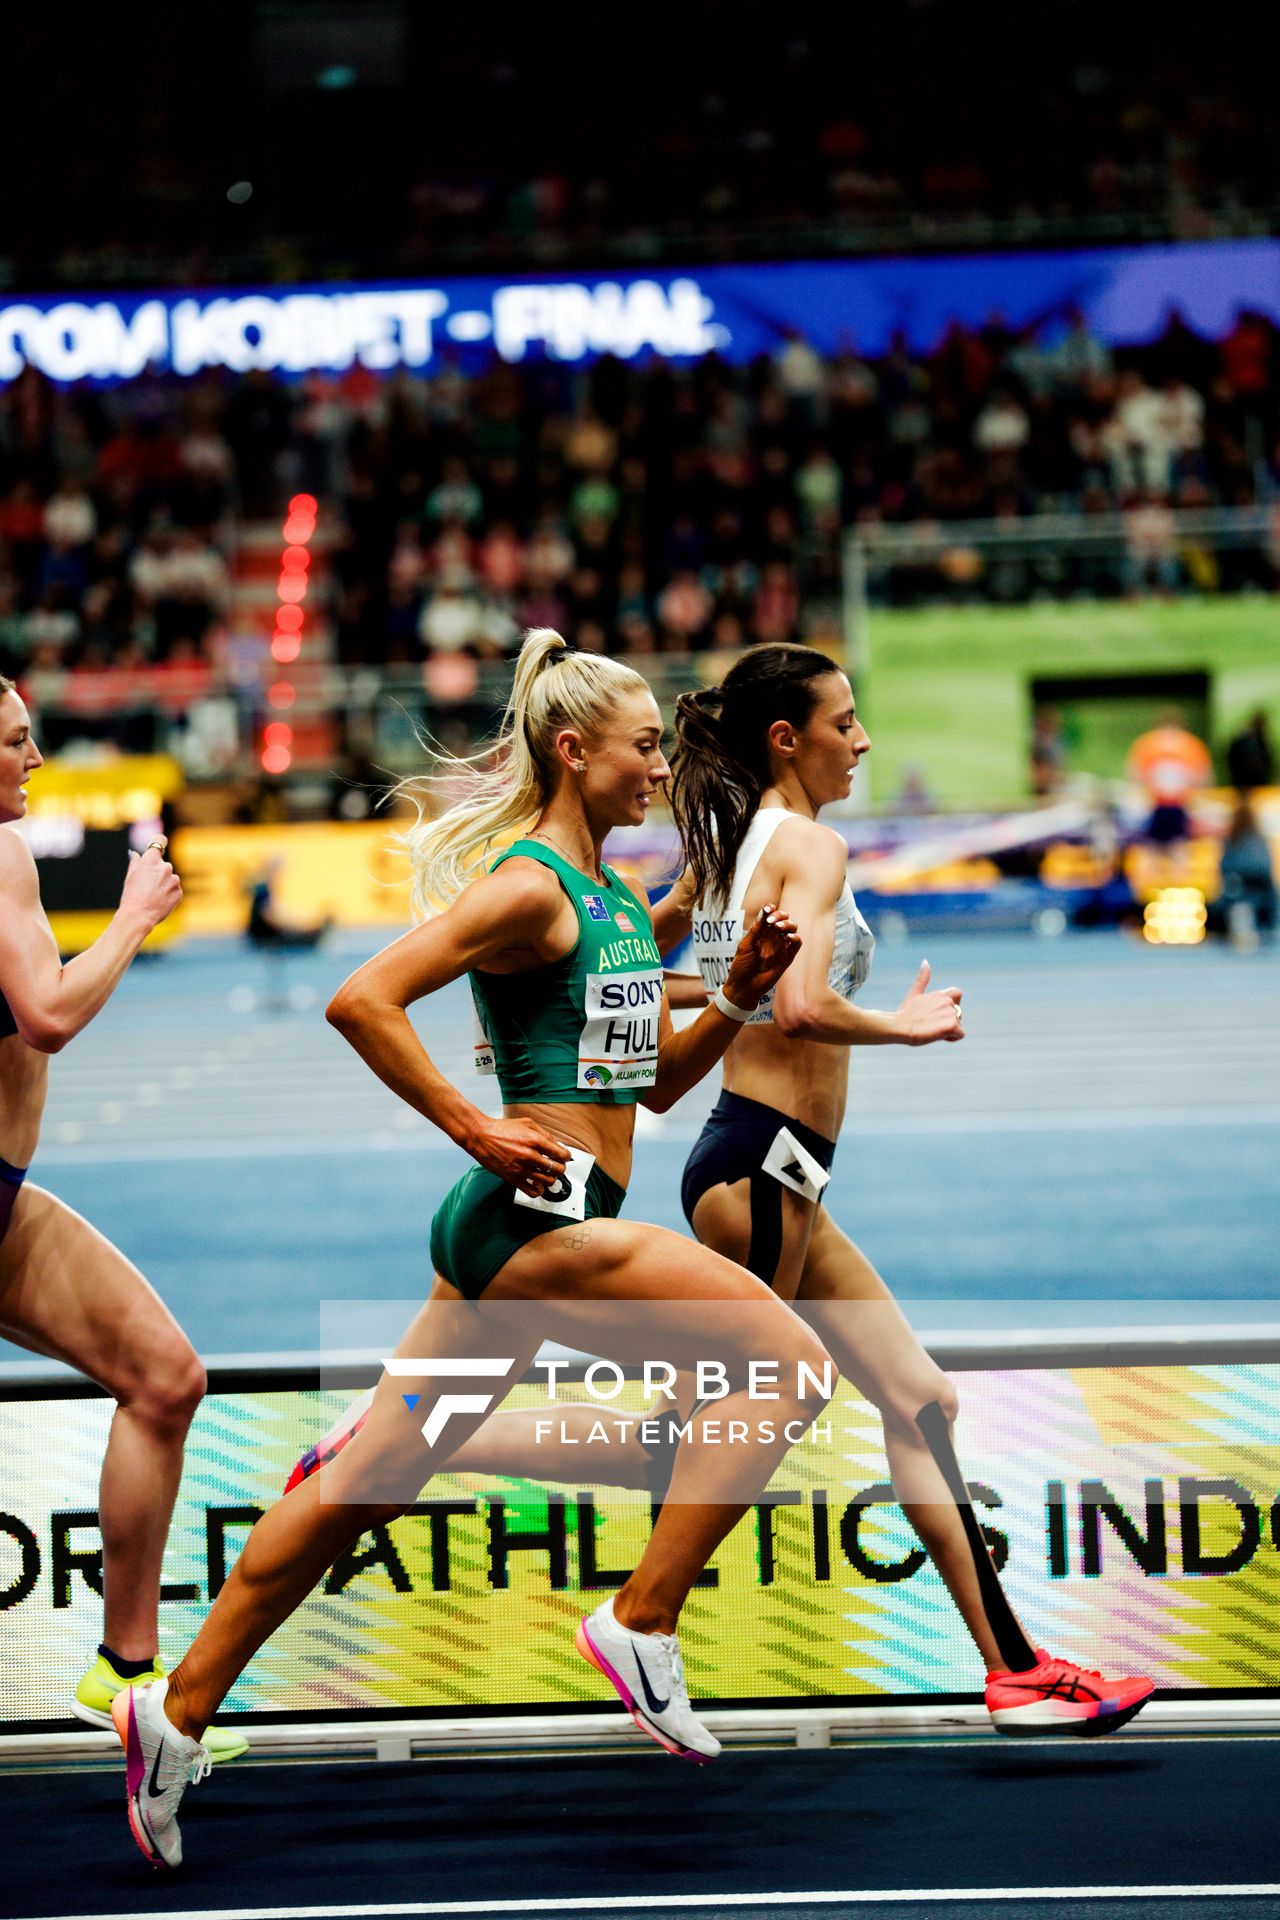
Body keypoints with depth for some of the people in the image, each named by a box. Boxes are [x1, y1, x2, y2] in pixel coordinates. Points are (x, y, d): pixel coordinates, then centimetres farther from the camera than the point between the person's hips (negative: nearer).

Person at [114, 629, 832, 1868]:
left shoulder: (611, 898, 17)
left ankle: (179, 1710, 16)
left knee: (371, 1479, 11)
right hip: (538, 1221, -10)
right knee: (788, 1361, -12)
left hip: (530, 1230, 10)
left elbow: (654, 1081, 24)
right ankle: (641, 1626, -7)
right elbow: (362, 1000, -20)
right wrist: (475, 1129, -17)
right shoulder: (529, 886, -11)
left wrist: (737, 995, 8)